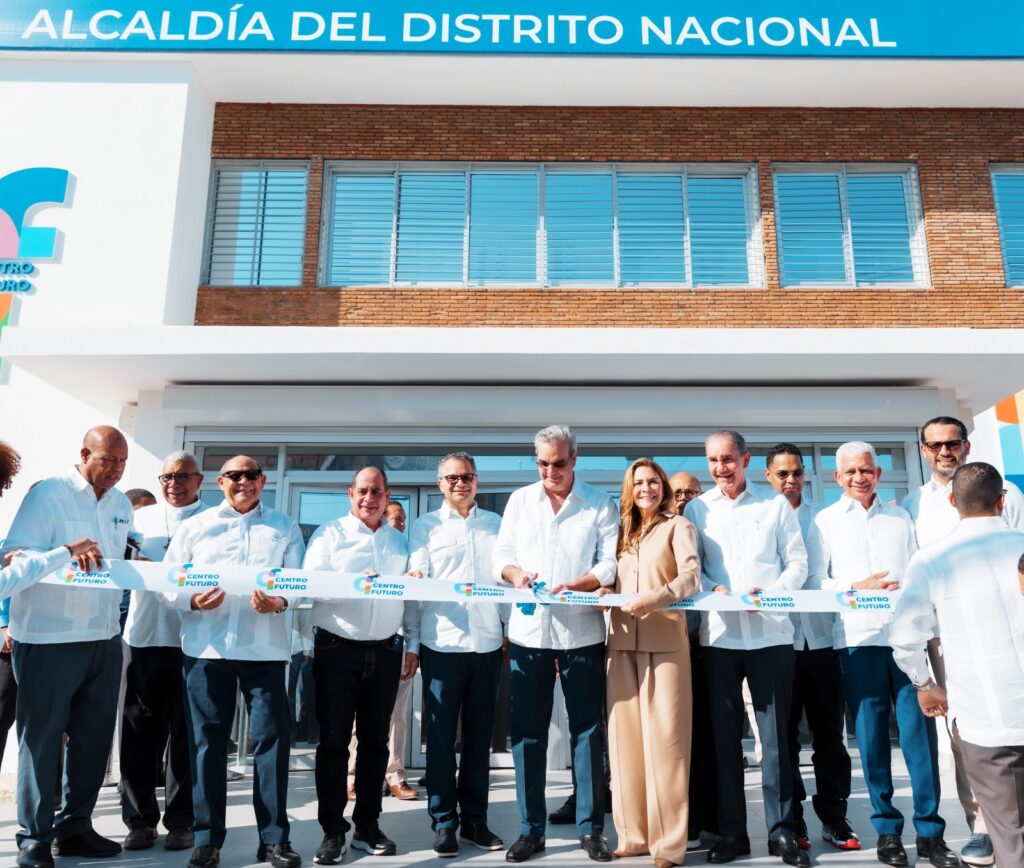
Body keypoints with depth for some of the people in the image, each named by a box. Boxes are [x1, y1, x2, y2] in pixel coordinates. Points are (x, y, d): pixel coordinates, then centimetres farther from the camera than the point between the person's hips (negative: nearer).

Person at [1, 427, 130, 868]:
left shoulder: (121, 504, 10)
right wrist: (65, 554, -31)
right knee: (41, 737, 4)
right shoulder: (48, 494, -9)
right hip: (48, 638, -6)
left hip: (104, 637, 6)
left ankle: (74, 827, 24)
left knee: (93, 736, 11)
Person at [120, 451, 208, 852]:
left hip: (191, 640, -3)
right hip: (143, 636, 3)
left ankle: (181, 819, 17)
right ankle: (140, 818, 20)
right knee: (139, 728, 7)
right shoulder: (141, 518, 14)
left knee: (185, 731, 5)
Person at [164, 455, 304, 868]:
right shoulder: (194, 526, 13)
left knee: (271, 738, 0)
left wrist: (281, 602, -18)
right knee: (207, 741, 6)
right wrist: (192, 600, -14)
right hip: (206, 647, 1)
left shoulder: (285, 528, 12)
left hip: (266, 648, 0)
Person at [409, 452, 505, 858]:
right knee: (441, 736, 2)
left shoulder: (496, 524, 13)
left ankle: (474, 820, 20)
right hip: (442, 642, -2)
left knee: (479, 734, 9)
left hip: (488, 642, 2)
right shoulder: (426, 525, 6)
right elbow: (416, 577, -2)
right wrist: (414, 580, -24)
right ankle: (444, 822, 13)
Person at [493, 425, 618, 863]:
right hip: (528, 630, 2)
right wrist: (515, 573, -13)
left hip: (582, 631, -2)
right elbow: (501, 554, 8)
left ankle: (591, 828, 18)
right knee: (527, 731, 7)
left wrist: (571, 585, -20)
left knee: (587, 730, 5)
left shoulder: (600, 504, 2)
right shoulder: (519, 500, 10)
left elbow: (611, 564, -5)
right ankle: (530, 829, 19)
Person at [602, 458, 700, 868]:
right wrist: (603, 591, -3)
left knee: (664, 738, -4)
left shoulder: (678, 526, 4)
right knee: (625, 736, 4)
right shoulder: (622, 532, 18)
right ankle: (634, 834, 14)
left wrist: (651, 599, -23)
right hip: (622, 641, 5)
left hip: (664, 641, -4)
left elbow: (691, 578, -10)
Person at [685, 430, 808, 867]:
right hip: (719, 634, 1)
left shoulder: (776, 505, 7)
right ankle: (732, 831, 16)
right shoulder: (696, 509, 9)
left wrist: (768, 594, -13)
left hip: (770, 632, -1)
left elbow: (798, 563, 4)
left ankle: (781, 830, 13)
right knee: (725, 734, 6)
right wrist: (713, 589, -14)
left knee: (775, 734, 2)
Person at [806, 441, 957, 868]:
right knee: (872, 734, 3)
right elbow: (815, 581, 3)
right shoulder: (825, 521, 8)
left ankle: (930, 830, 9)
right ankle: (887, 829, 14)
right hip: (857, 637, -1)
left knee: (920, 729, -2)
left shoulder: (900, 517, 16)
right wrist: (857, 588, -12)